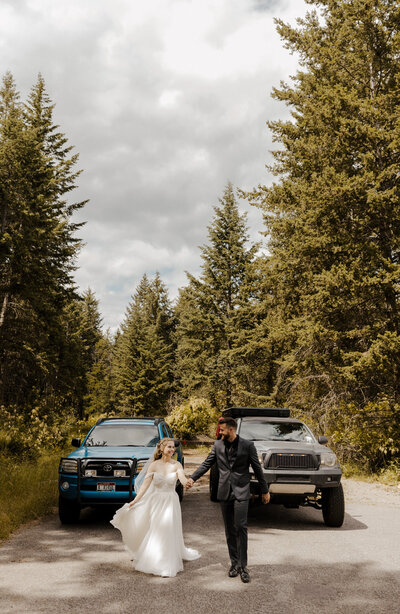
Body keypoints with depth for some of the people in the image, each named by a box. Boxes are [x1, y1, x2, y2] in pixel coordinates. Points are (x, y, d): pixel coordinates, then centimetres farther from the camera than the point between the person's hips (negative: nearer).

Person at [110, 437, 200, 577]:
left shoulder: (176, 465, -5)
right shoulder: (154, 465, -3)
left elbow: (183, 479, -22)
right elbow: (145, 484, -5)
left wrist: (187, 482, -47)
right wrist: (135, 500, -13)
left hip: (170, 502, -1)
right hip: (155, 502, 1)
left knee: (168, 533, -2)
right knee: (152, 533, 8)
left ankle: (168, 567, 8)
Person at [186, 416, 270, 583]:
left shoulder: (247, 445, -5)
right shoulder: (218, 445, 5)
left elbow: (257, 469, 1)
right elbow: (206, 463, 7)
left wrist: (265, 490, 6)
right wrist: (192, 478, -5)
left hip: (241, 492, -4)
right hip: (224, 493, 4)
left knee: (241, 527, -12)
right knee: (229, 530, 9)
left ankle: (243, 566, -4)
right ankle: (234, 563, 19)